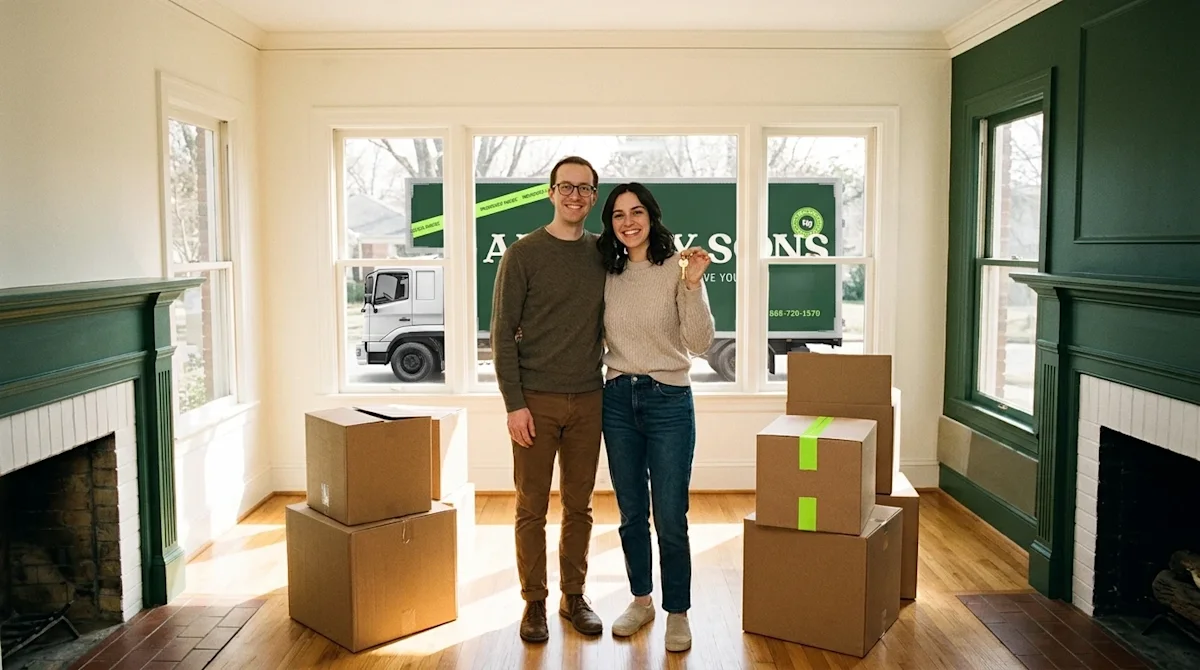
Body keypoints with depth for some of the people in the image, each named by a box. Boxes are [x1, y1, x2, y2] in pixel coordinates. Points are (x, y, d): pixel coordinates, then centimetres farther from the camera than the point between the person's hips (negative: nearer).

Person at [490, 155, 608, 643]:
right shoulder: (523, 254, -5)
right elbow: (503, 334, -6)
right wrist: (514, 404, -12)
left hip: (587, 399, 4)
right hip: (536, 400, -3)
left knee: (579, 506, 11)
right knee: (532, 508, 4)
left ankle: (573, 595, 24)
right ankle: (534, 602, 17)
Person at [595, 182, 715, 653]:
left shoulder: (677, 267, -8)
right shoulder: (608, 274, 6)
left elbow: (700, 344, -13)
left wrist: (692, 285, -25)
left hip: (668, 401, -4)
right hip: (617, 399, 5)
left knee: (670, 517, -1)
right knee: (631, 513, 14)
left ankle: (678, 613, 16)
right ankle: (640, 600, 30)